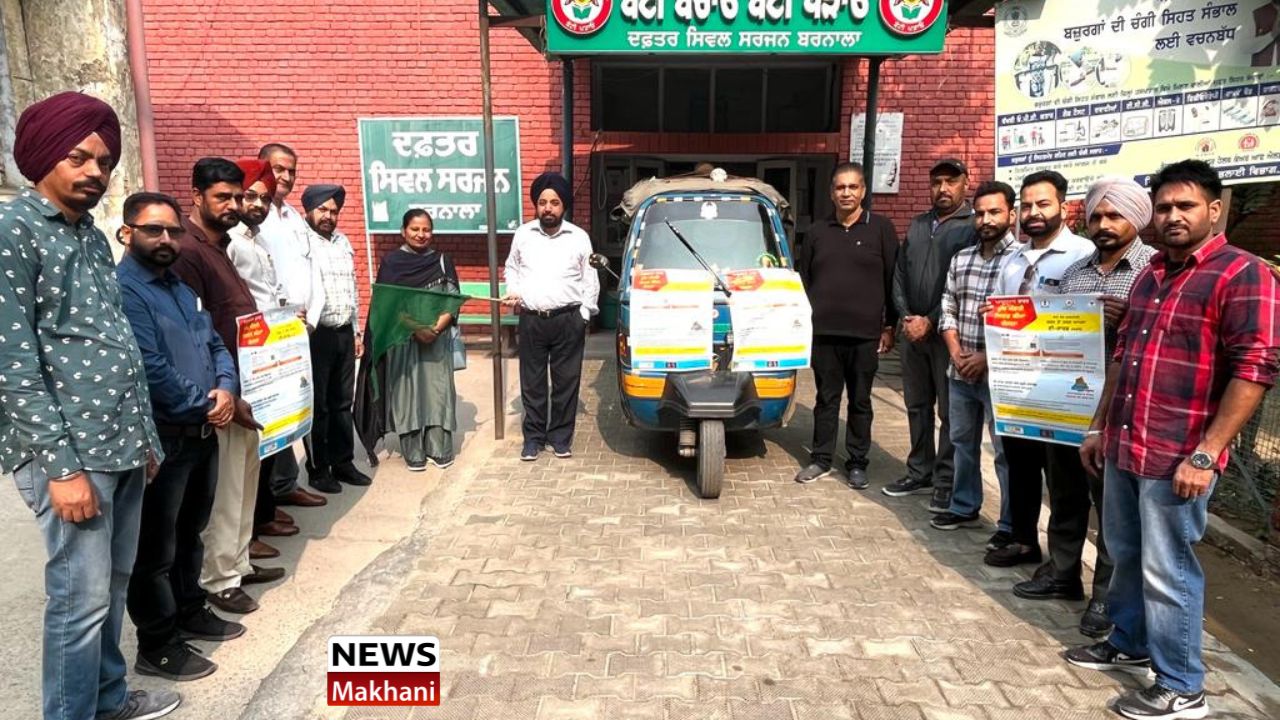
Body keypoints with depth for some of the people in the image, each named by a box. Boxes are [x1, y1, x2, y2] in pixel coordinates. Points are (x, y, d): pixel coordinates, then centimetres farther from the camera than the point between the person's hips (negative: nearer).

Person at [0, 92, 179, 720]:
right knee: (81, 599, 1)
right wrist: (62, 465, -17)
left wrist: (145, 434, 15)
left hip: (122, 446, 8)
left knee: (114, 585, 18)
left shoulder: (94, 237, 14)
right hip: (68, 453, -7)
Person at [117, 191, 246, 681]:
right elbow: (151, 369, -23)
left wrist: (226, 388, -6)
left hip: (203, 433, 9)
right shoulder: (122, 290, -16)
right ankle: (157, 646, 17)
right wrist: (203, 406, -11)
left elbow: (215, 344, 14)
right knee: (156, 547, 4)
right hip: (161, 439, -9)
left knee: (190, 533, 22)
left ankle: (190, 612, 38)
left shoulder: (180, 287, 14)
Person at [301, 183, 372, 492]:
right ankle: (317, 469, 15)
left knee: (342, 402, 14)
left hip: (344, 333, 7)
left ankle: (343, 462, 25)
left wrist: (357, 330, 18)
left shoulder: (343, 242, 14)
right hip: (315, 335, -7)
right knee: (317, 404, 4)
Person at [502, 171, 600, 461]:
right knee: (532, 382, 6)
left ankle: (561, 436, 18)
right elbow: (512, 268, 19)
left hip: (569, 319, -1)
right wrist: (513, 292, 1)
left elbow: (590, 280, 6)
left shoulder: (579, 237, 2)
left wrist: (584, 314, -1)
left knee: (566, 382, 5)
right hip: (531, 319, 1)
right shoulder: (523, 234, 6)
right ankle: (534, 436, 18)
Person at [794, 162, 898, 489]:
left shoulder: (881, 228, 2)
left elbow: (893, 280, 1)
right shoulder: (817, 232, 10)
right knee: (826, 398, 10)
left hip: (865, 334, -2)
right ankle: (821, 460, 21)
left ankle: (857, 464, 19)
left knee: (860, 401, 8)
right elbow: (802, 279, 13)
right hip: (824, 333, 2)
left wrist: (890, 326, -2)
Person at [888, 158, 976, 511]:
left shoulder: (973, 227, -6)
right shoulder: (917, 225, 16)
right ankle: (920, 473, 26)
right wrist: (906, 316, 0)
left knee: (950, 411, 0)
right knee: (917, 406, 14)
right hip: (913, 331, 7)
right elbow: (900, 274, 14)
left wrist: (931, 321, -14)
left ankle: (947, 482, 9)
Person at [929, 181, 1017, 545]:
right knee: (962, 443, 17)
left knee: (1006, 451, 2)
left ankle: (1011, 526, 13)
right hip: (960, 371, 6)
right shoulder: (961, 258, 10)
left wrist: (986, 357, -14)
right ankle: (964, 508, 32)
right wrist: (956, 351, -2)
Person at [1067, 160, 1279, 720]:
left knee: (1166, 571, 2)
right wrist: (1100, 427, 18)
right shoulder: (1150, 276, 14)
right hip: (1124, 447, 7)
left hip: (1177, 456, -7)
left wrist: (1205, 453, -20)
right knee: (1126, 556, 19)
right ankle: (1130, 643, 38)